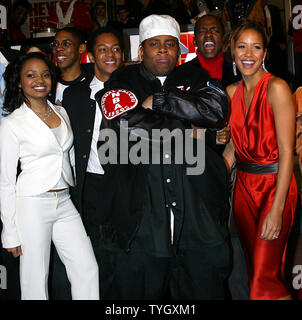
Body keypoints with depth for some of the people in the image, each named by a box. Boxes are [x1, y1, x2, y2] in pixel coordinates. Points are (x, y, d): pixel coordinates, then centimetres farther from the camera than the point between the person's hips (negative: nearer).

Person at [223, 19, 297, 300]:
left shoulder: (276, 87, -12)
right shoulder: (232, 92, 7)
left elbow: (286, 151, -17)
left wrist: (277, 210, -21)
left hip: (274, 185, -6)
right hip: (244, 184, 7)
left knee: (265, 279, -9)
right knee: (252, 268, 16)